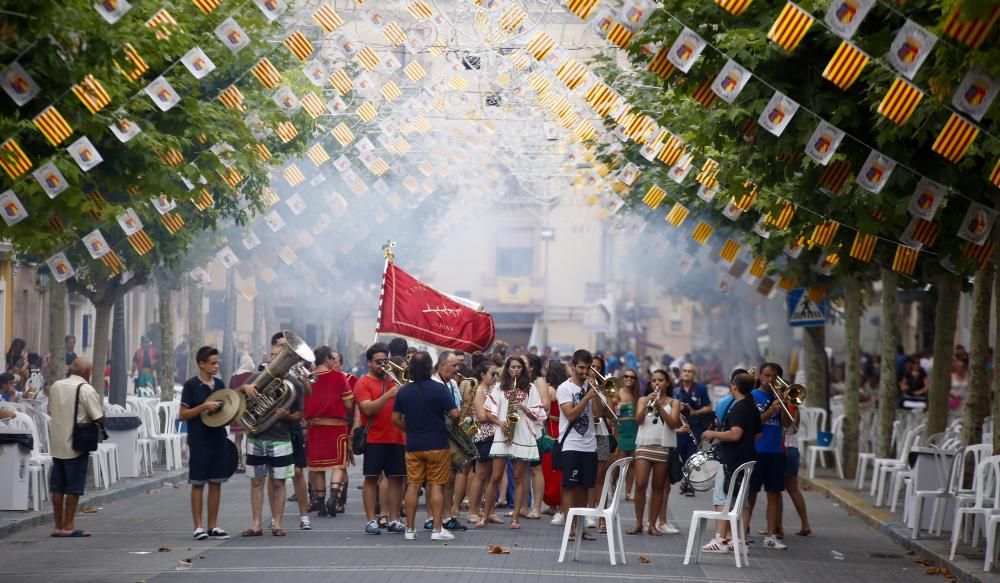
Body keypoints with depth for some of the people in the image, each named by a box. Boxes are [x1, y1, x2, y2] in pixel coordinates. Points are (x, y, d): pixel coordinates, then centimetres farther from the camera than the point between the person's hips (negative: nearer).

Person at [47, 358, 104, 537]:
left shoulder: (56, 386, 7)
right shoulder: (86, 389, -13)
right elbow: (98, 418, -14)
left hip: (56, 443, 6)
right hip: (76, 445, -6)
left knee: (57, 487, 10)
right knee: (74, 488, 1)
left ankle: (58, 525, 14)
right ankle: (68, 526, 2)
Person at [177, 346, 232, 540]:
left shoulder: (219, 384, 10)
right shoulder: (191, 385, -6)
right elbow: (182, 415, -8)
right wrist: (204, 407, -19)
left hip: (218, 440, 6)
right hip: (199, 442, -6)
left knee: (216, 483, 6)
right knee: (198, 483, -1)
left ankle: (213, 526, 12)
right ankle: (198, 527, 3)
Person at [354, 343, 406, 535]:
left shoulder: (391, 381, 15)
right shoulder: (363, 383, -1)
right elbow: (368, 409, -15)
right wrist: (389, 395, -23)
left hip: (396, 438, 5)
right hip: (374, 438, -5)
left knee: (396, 478, 4)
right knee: (371, 478, -4)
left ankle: (394, 519, 10)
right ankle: (371, 521, -1)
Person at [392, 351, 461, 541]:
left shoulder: (404, 391, 2)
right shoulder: (439, 389, -11)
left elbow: (395, 418, 5)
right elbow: (454, 414, -16)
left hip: (413, 445, 3)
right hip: (437, 444, -3)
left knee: (413, 485, 7)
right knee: (436, 485, 1)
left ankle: (409, 529, 8)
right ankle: (437, 529, 0)